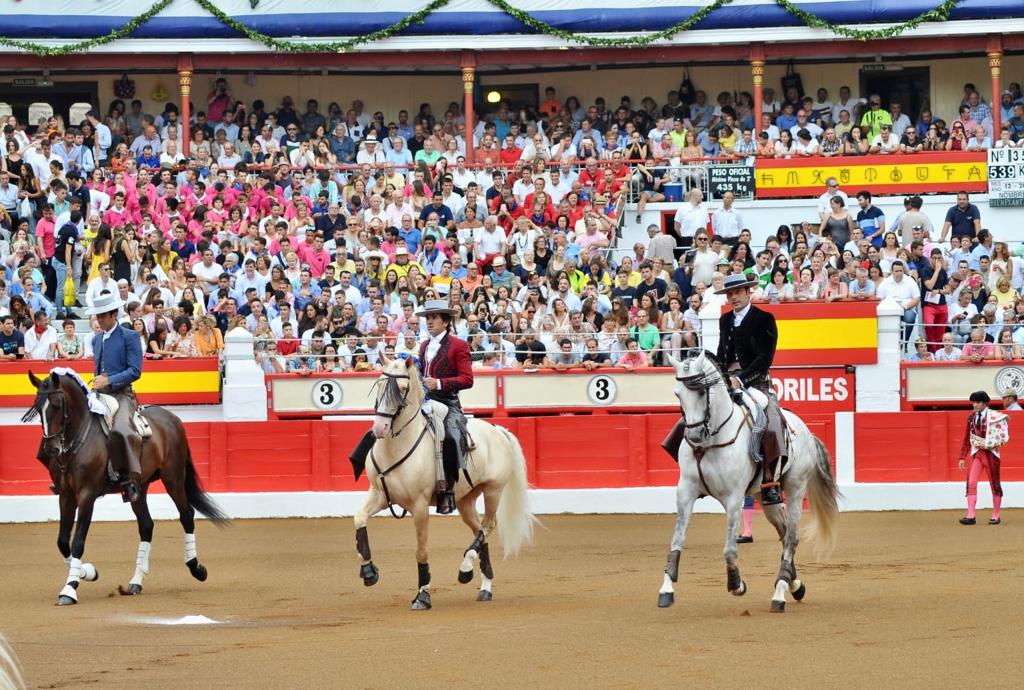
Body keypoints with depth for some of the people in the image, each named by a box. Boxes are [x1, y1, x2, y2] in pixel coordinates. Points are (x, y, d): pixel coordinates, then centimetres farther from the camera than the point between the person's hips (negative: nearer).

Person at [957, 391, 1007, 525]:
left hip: (991, 453, -3)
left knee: (995, 485, 6)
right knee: (971, 483, -9)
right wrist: (962, 457, 11)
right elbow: (967, 439, 13)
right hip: (976, 453, 3)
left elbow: (1003, 438, -8)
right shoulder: (971, 418, 8)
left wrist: (987, 444, -14)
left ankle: (995, 516, 17)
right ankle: (970, 516, -11)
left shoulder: (995, 417, -6)